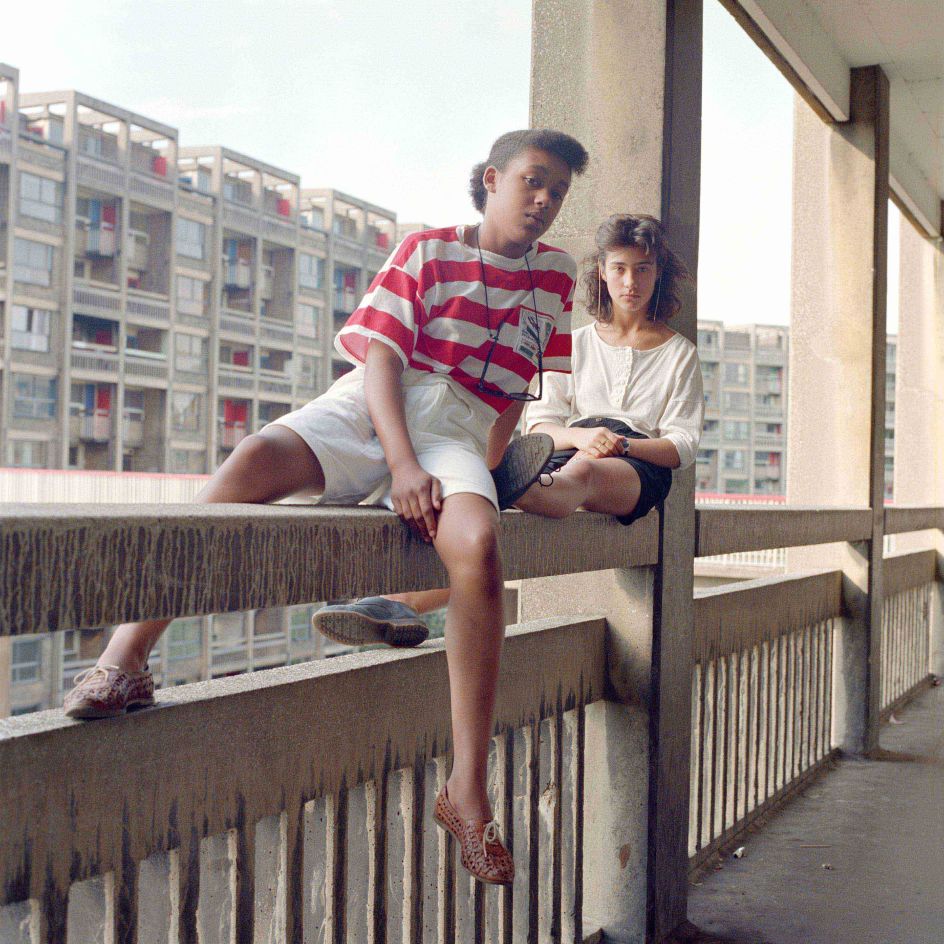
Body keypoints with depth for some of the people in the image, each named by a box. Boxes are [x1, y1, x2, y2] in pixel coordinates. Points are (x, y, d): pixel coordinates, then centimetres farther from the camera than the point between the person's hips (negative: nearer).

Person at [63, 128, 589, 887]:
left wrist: (486, 470, 7)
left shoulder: (555, 276, 17)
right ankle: (124, 661, -32)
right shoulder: (429, 249, 9)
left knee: (477, 547, -33)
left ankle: (468, 793, -30)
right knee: (255, 460, -33)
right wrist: (402, 466, -16)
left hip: (458, 433, 1)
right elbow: (381, 356, -2)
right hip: (368, 407, -1)